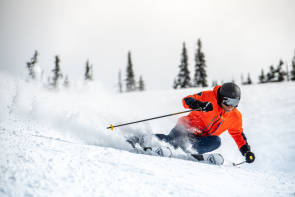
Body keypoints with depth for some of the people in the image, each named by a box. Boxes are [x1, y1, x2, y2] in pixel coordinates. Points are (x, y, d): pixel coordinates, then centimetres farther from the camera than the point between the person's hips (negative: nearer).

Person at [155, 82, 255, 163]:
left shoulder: (236, 117, 4)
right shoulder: (209, 97, -11)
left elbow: (238, 134, 18)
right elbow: (186, 100, -15)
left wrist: (246, 151, 7)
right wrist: (200, 105, -35)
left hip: (202, 138, 4)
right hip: (188, 127, -4)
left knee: (216, 141, -29)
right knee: (173, 140, -33)